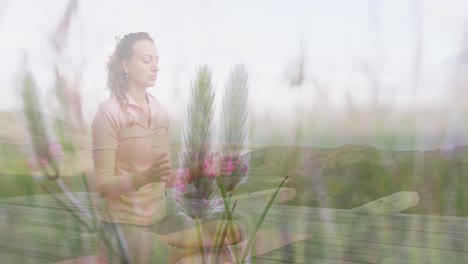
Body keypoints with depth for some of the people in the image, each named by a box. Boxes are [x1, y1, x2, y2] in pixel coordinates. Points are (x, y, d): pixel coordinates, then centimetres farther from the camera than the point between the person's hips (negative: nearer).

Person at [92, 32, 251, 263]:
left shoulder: (160, 110, 5)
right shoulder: (110, 111, -12)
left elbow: (165, 178, 10)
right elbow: (103, 184, -15)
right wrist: (146, 176, -30)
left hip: (162, 218, 6)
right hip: (123, 225, -6)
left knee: (233, 232, -10)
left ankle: (162, 243, -7)